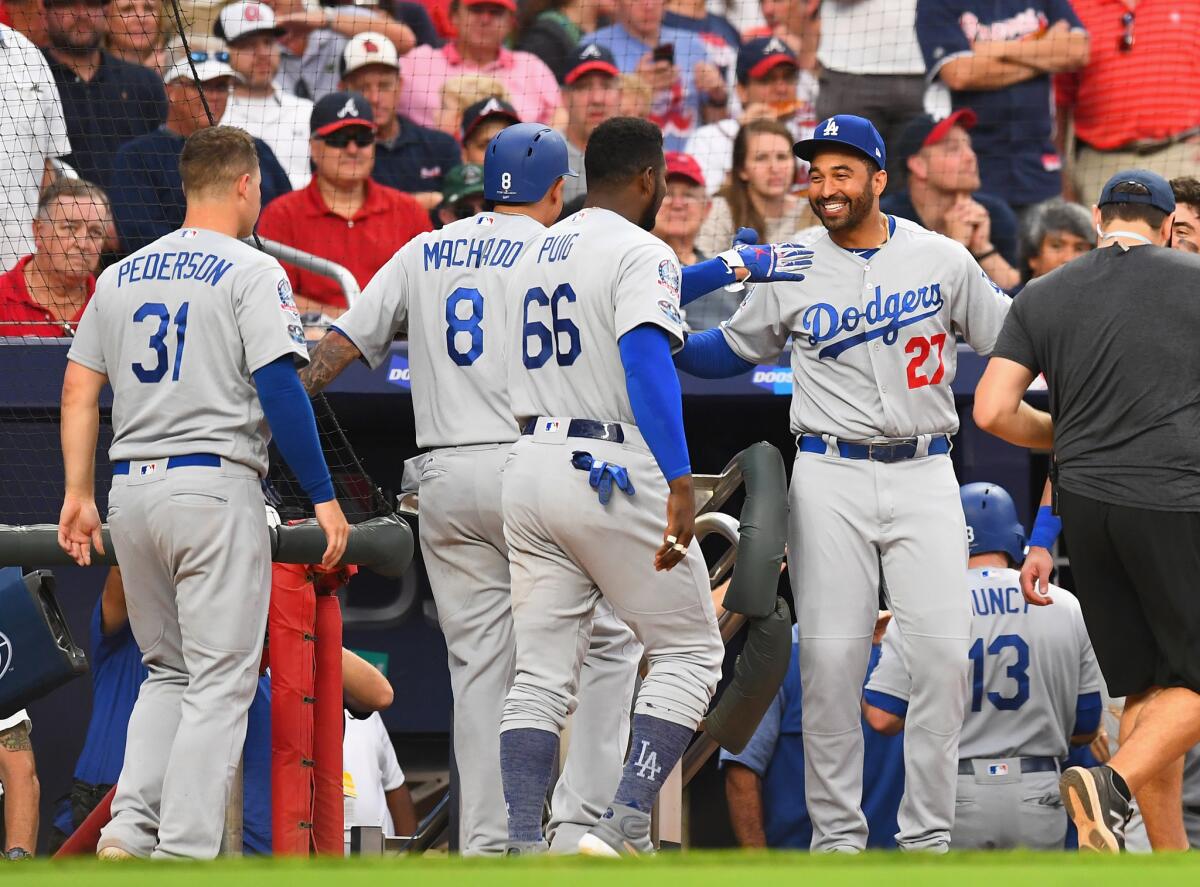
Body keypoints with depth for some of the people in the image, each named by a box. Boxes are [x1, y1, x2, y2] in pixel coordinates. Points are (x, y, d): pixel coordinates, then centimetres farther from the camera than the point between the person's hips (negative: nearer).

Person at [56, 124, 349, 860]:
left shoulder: (121, 276, 14)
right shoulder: (252, 272, -4)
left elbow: (80, 390, 12)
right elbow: (280, 390, -13)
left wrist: (79, 493, 12)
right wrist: (324, 497, -11)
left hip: (131, 491, 6)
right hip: (214, 487, -6)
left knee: (169, 671, 18)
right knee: (221, 681, -2)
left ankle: (130, 828, 3)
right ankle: (185, 854, -9)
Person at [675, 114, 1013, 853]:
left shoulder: (943, 260, 4)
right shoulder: (792, 271, 5)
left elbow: (1012, 335, 13)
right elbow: (734, 350, 17)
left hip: (925, 478, 0)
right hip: (832, 479, 0)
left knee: (943, 652, -8)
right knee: (831, 661, -4)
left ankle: (927, 834, 1)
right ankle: (837, 835, 5)